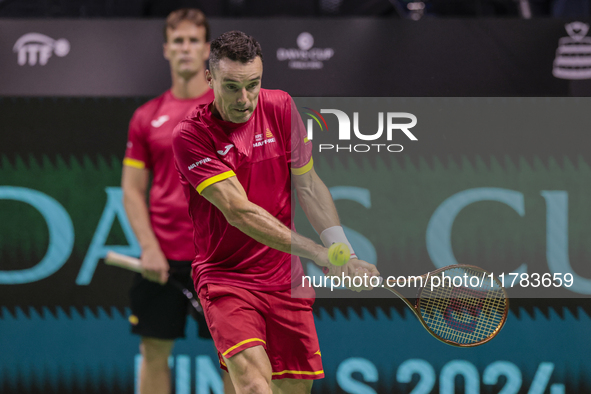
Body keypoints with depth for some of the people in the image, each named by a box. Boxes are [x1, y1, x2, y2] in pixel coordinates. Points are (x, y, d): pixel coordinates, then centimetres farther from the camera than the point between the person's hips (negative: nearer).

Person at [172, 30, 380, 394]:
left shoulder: (281, 108, 0)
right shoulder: (191, 135, -16)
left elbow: (308, 186, 7)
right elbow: (239, 211, -24)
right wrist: (320, 254, -30)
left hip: (286, 277, 5)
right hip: (226, 276, -5)